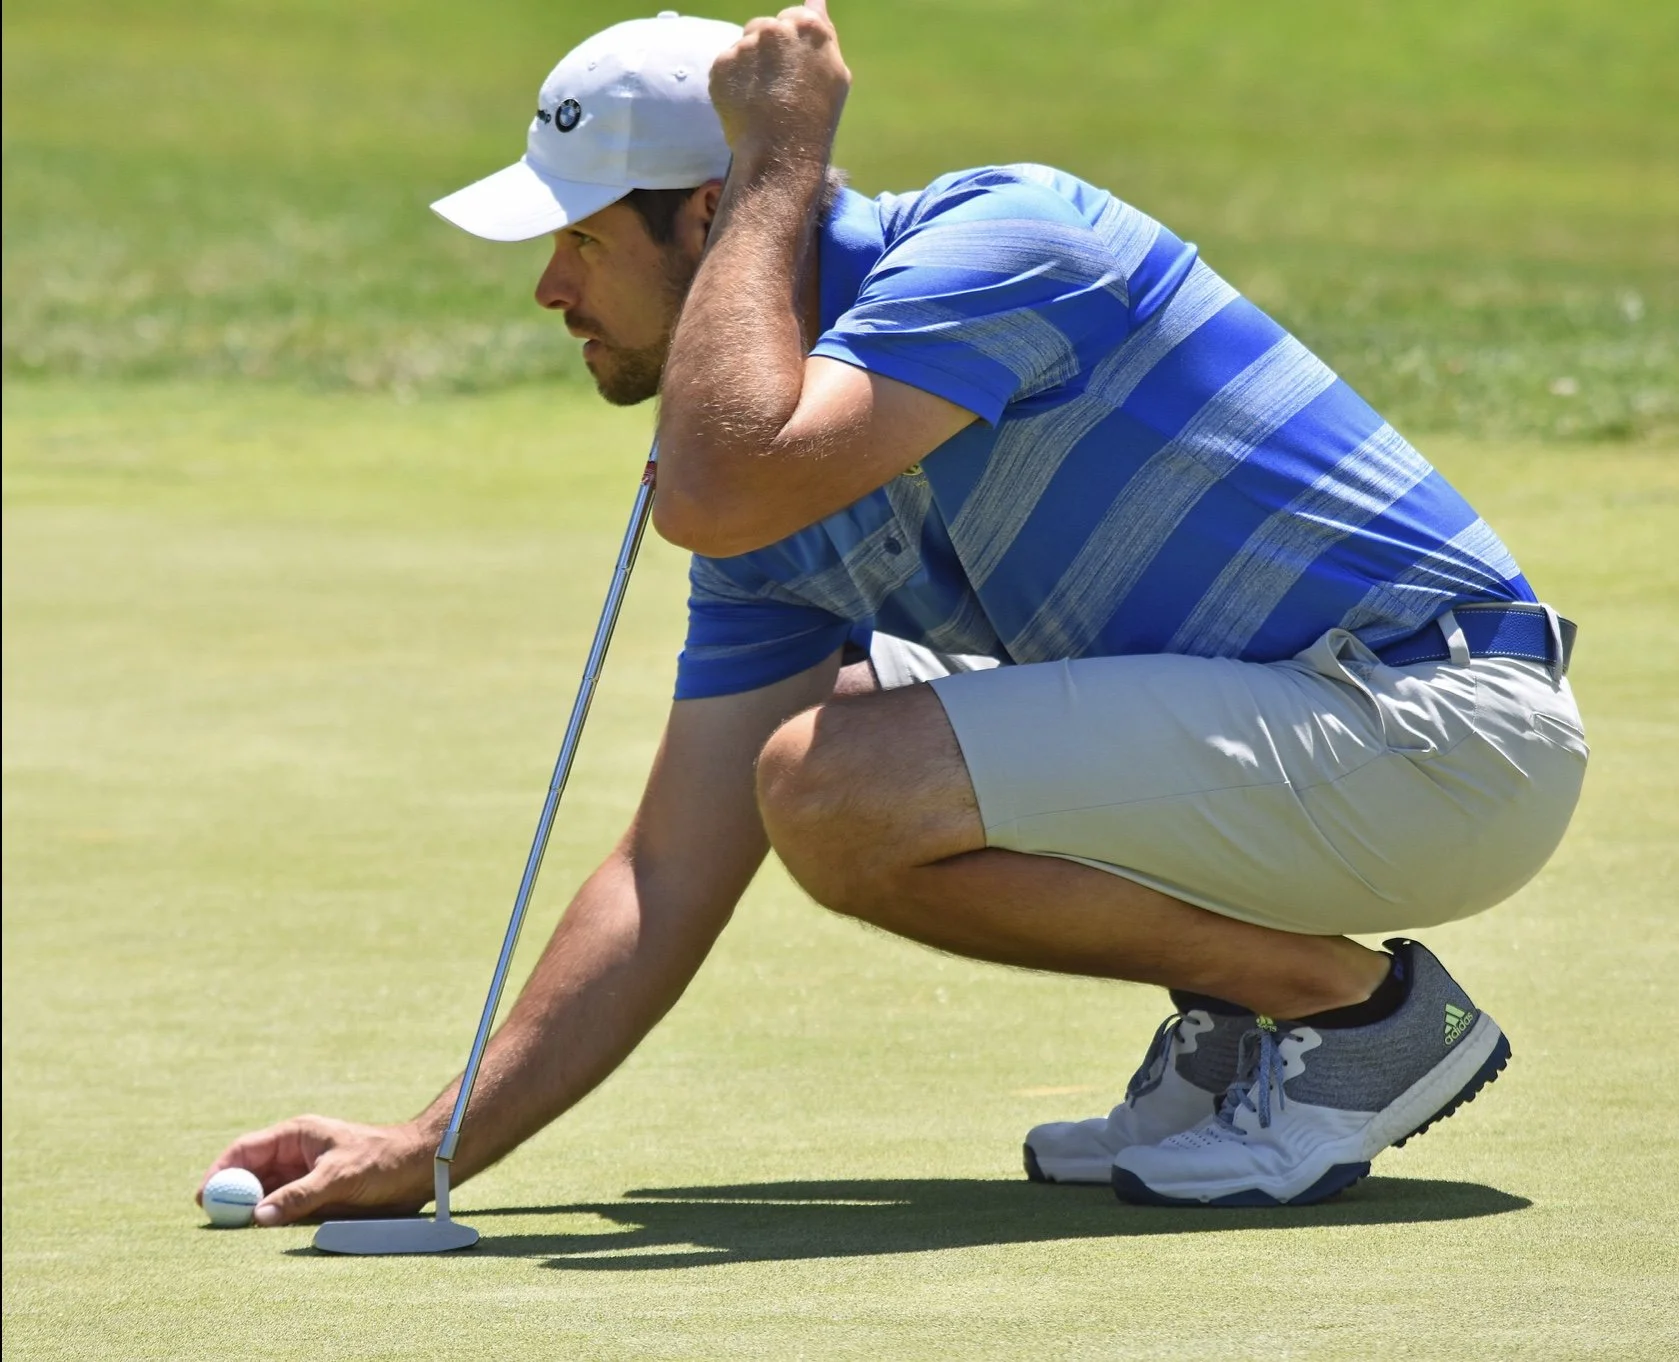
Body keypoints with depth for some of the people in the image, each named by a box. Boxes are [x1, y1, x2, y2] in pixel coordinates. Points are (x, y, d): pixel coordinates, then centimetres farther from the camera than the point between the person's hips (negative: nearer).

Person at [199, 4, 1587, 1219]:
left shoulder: (993, 237, -16)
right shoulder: (788, 473, 9)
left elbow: (716, 495, -32)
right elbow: (672, 874, 9)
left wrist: (776, 166, -17)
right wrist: (429, 1152, 4)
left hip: (1446, 734, -9)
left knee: (838, 786, -21)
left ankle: (1358, 1009, -7)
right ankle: (1236, 1034, 12)